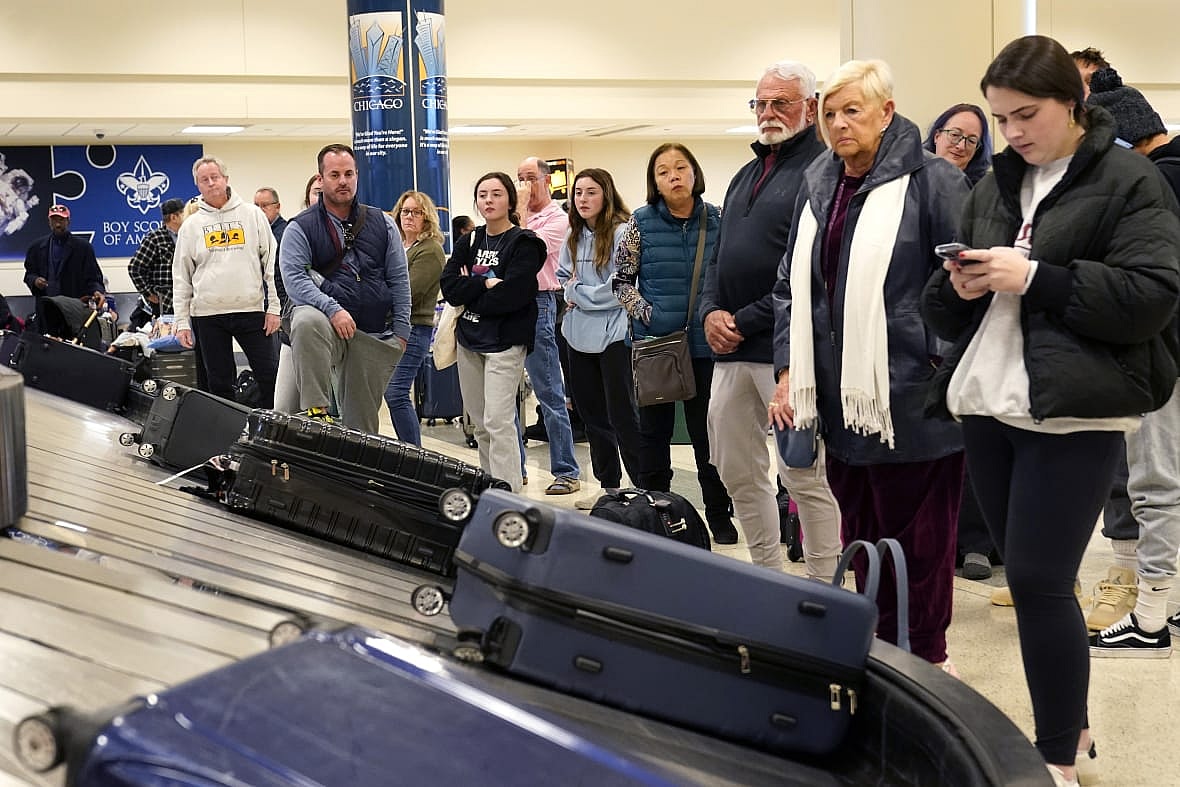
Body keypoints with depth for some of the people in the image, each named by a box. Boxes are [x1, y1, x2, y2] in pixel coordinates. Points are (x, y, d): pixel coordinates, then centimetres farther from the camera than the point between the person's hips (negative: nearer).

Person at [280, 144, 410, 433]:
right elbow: (294, 278, -9)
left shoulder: (382, 223, 13)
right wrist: (332, 309, -23)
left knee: (363, 420, 5)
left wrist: (401, 330, 6)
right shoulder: (300, 228, 3)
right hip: (326, 318, -3)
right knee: (307, 322, -39)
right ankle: (315, 410, -36)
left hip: (375, 336, 3)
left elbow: (399, 278, 13)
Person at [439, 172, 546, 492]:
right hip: (469, 340, 7)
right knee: (479, 424, 11)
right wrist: (486, 284, -14)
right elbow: (448, 287, 0)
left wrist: (469, 290, -7)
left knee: (497, 422, -13)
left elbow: (511, 295, -18)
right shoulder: (468, 243, 13)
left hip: (504, 342, -6)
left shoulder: (524, 244, -5)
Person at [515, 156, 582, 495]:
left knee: (549, 394, -4)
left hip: (537, 304, -7)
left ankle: (566, 472, 1)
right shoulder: (517, 215, 16)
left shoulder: (557, 218, -2)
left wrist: (521, 208, -7)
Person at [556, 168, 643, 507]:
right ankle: (608, 486, 26)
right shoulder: (574, 236, 11)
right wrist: (570, 288, -1)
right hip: (579, 336, 8)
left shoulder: (622, 232, -13)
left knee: (621, 413, -3)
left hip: (613, 335, -8)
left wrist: (578, 295, -10)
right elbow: (562, 276, 21)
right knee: (592, 413, 14)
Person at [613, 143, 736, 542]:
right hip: (654, 341, 0)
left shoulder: (716, 220, 1)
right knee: (654, 430, 9)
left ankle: (720, 516, 18)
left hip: (705, 342, 0)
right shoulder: (642, 223, -2)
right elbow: (621, 279, 4)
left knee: (708, 432, 6)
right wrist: (643, 311, -10)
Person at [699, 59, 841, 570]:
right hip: (730, 351, 8)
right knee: (738, 474, 12)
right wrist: (711, 311, 2)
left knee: (805, 476, -3)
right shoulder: (747, 175, 20)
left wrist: (747, 321, -13)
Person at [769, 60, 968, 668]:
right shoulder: (817, 188, 13)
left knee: (918, 538, 4)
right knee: (860, 534, 15)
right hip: (839, 396, 6)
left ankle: (925, 660, 19)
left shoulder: (930, 180, -6)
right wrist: (789, 373, 8)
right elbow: (792, 287, 16)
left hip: (910, 399, -6)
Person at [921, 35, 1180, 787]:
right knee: (1032, 578, 11)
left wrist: (1034, 277, -17)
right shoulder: (992, 189, 15)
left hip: (1073, 414, -6)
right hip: (990, 407, 6)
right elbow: (945, 312, 17)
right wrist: (958, 287, -6)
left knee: (1038, 580, -7)